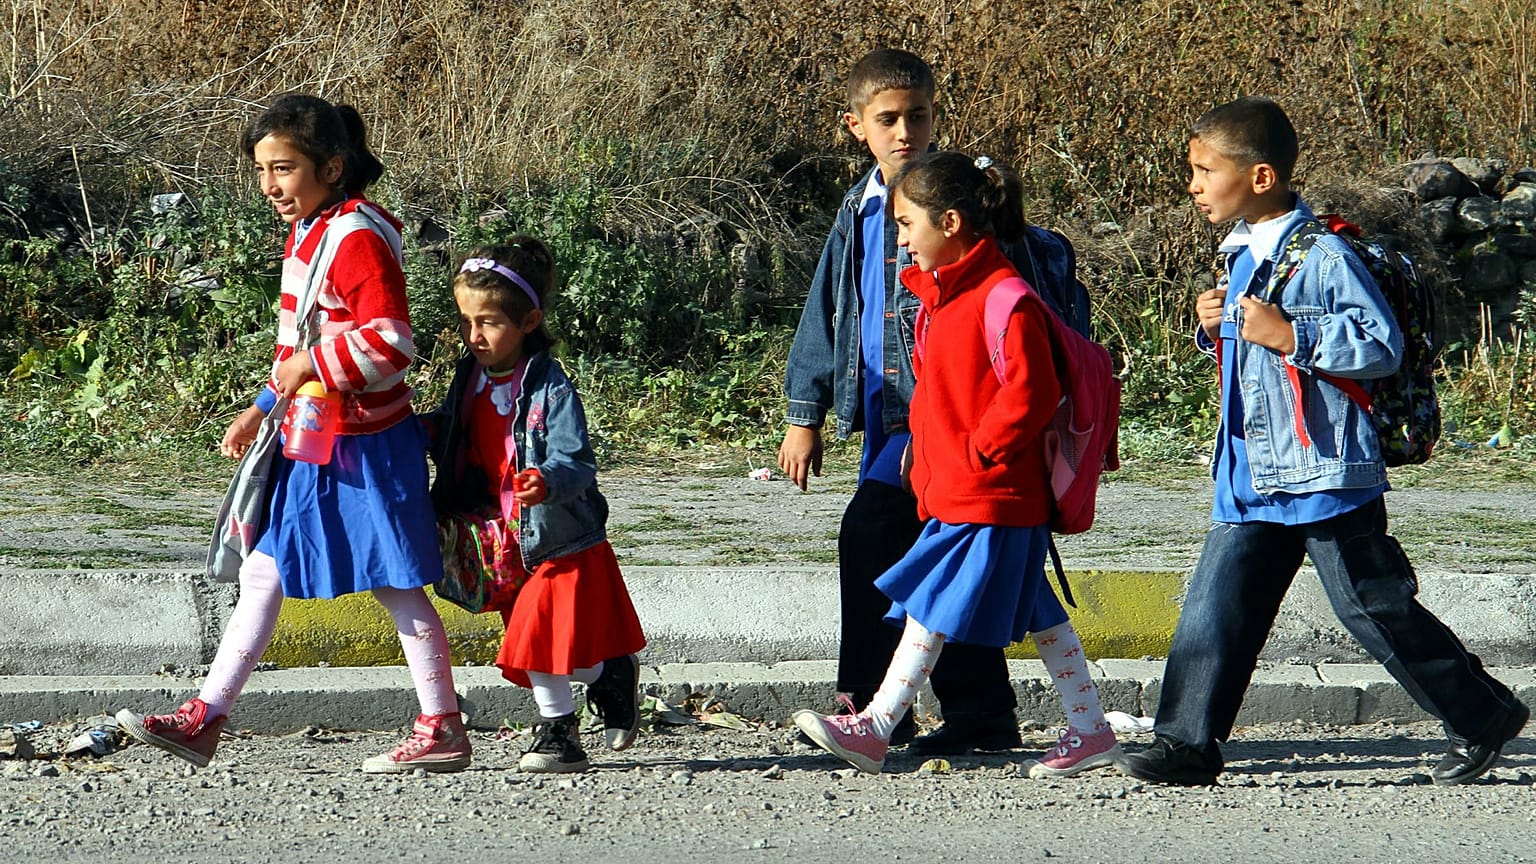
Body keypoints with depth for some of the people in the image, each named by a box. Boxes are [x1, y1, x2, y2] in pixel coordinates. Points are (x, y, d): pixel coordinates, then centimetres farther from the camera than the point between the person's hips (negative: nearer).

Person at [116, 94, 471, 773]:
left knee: (396, 585, -1)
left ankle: (442, 731, 9)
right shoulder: (306, 234, 13)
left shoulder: (356, 240, -18)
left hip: (363, 449, -10)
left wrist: (313, 366, -20)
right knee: (263, 575, 8)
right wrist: (263, 408, 19)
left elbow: (390, 343, -25)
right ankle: (203, 719, 9)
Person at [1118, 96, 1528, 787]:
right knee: (1215, 607, 1)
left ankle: (1483, 716, 16)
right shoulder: (1241, 255, 13)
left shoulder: (1322, 257, -15)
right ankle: (1187, 743, 6)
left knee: (1376, 611, 1)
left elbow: (1382, 346, -20)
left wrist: (1291, 336, -24)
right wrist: (1215, 328, 5)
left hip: (1325, 473, -8)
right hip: (1251, 480, 8)